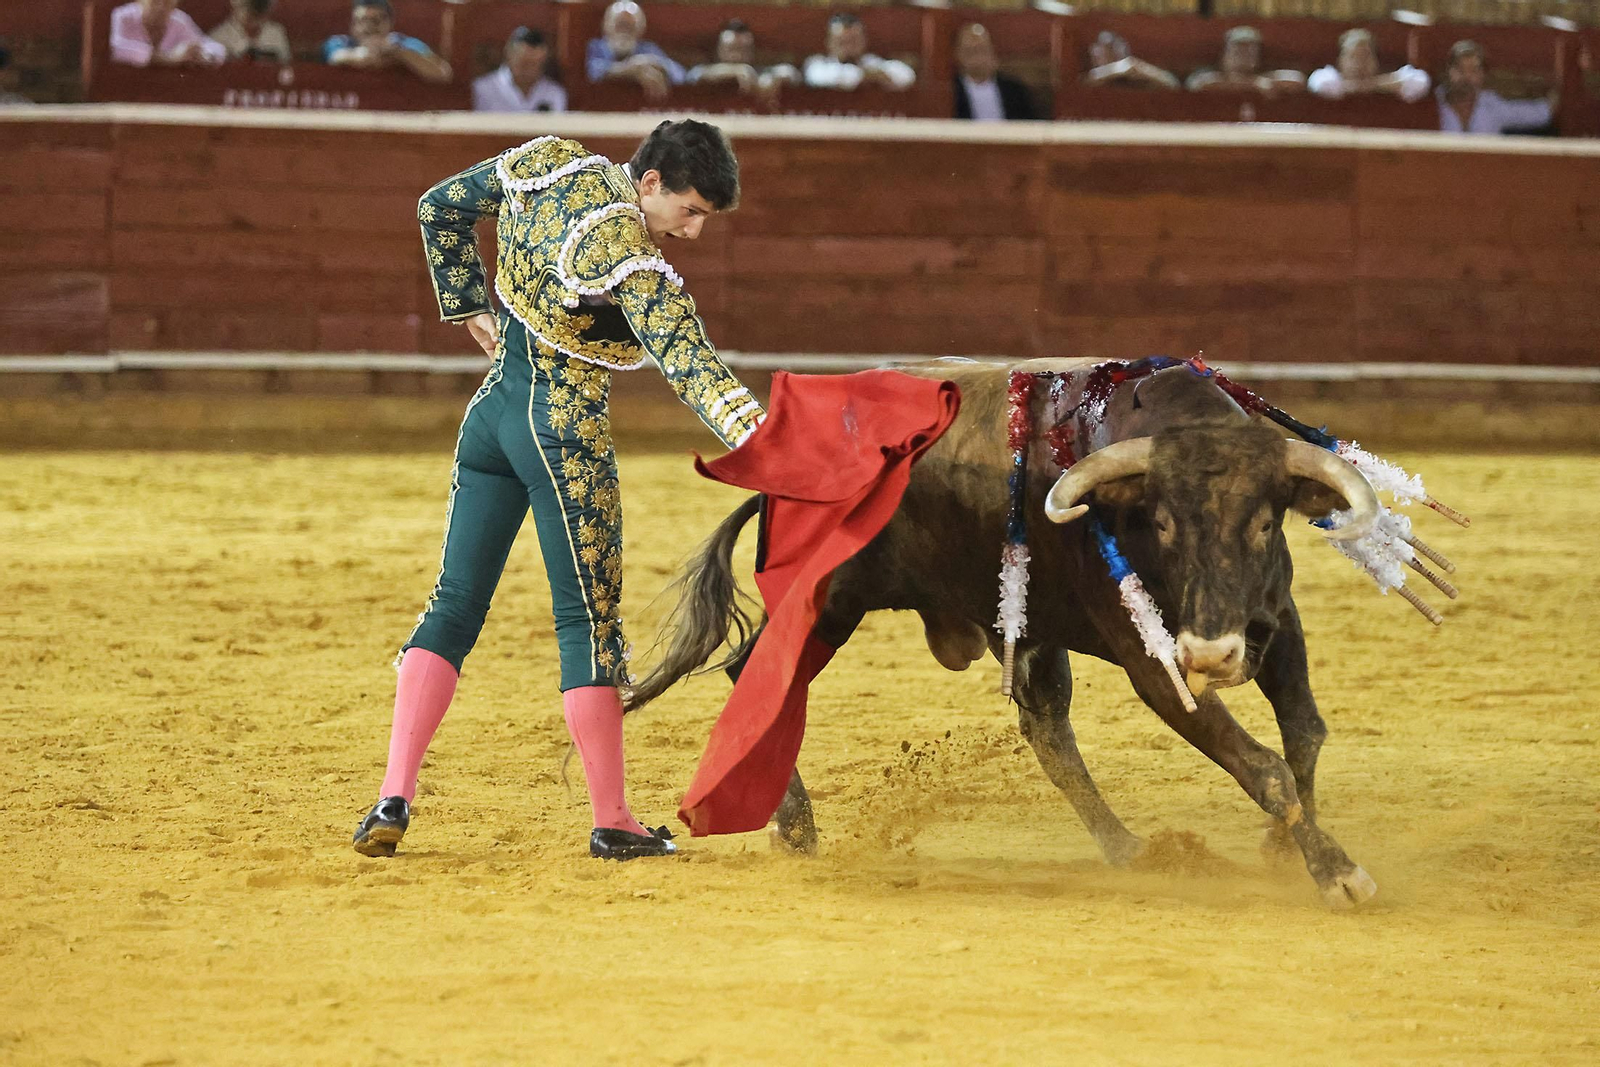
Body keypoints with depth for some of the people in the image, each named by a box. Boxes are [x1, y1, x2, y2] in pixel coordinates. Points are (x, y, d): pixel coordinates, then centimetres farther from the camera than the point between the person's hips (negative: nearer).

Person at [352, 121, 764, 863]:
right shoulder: (629, 260, -21)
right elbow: (687, 361, -33)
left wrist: (469, 307, 18)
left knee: (454, 604, 10)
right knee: (589, 620, 2)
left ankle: (393, 798, 0)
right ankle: (612, 823, 7)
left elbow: (441, 207, 13)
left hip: (492, 410, 7)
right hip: (567, 434, -7)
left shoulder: (550, 164, 0)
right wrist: (753, 430, -44)